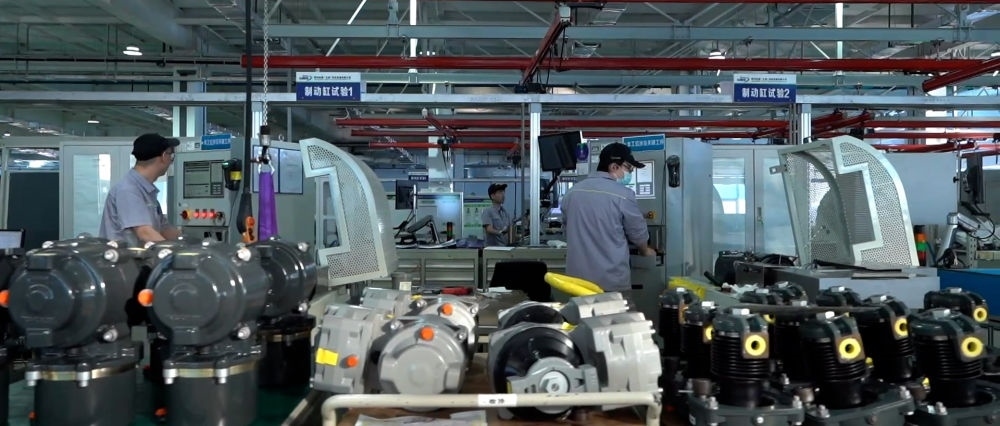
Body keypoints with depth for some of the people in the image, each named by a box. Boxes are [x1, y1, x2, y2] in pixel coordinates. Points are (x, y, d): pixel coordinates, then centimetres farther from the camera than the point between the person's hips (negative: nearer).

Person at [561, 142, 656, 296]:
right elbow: (638, 233, 2)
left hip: (577, 279, 5)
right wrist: (646, 251, 23)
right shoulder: (623, 195, -10)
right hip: (612, 281, -5)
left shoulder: (572, 192, 6)